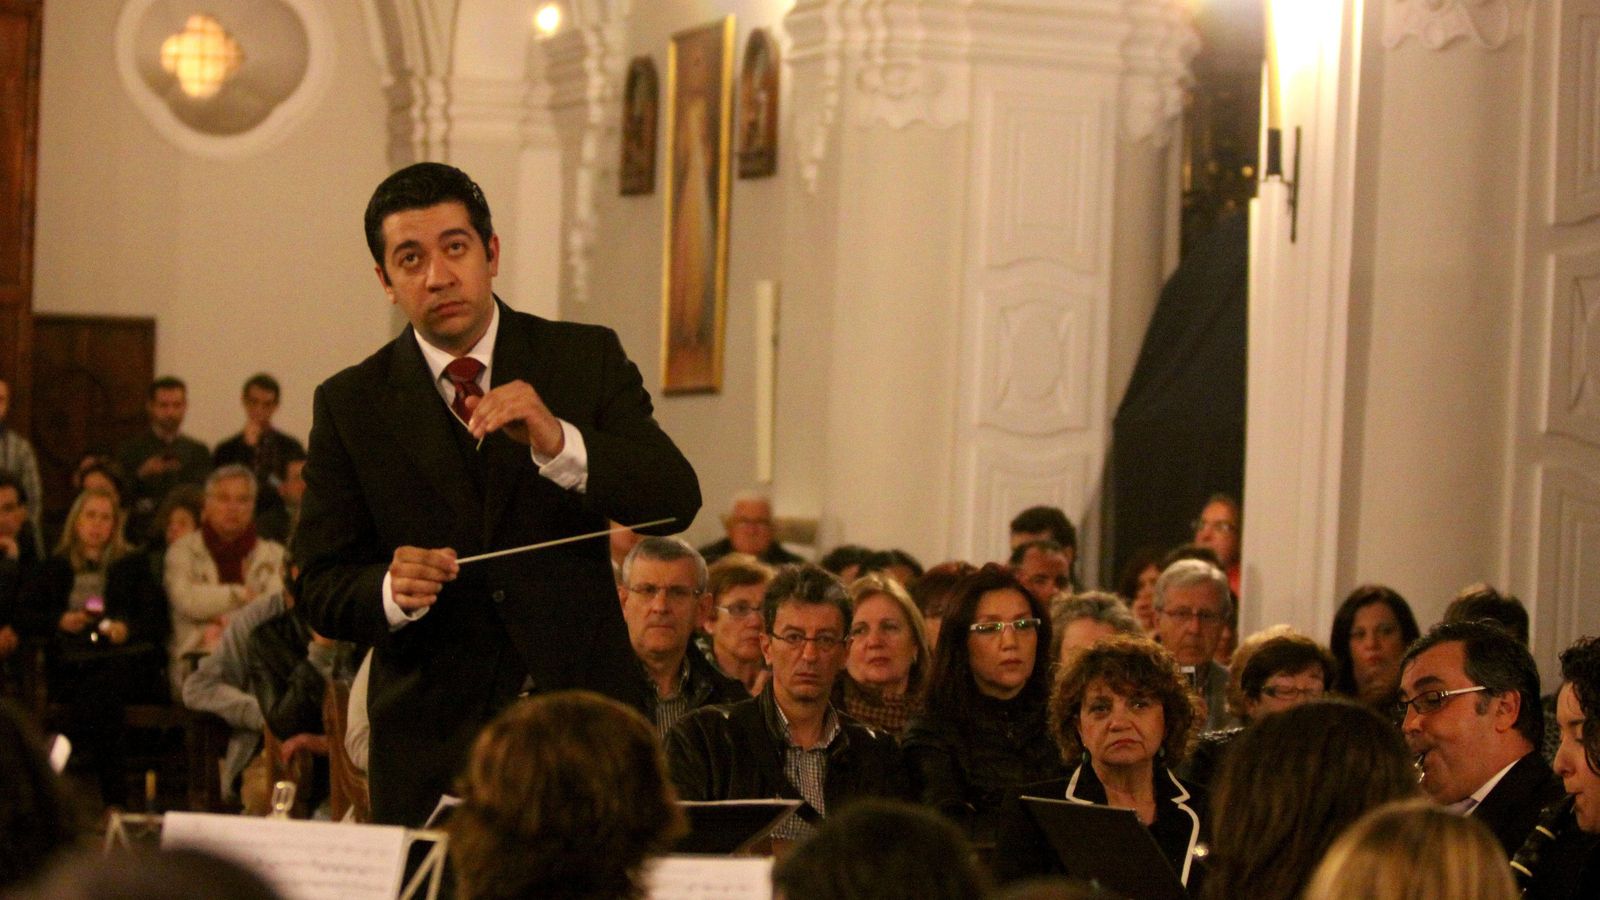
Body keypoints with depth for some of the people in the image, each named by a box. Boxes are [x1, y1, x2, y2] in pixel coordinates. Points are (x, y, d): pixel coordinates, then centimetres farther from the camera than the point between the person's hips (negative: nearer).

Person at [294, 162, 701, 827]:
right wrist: (391, 591, -20)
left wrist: (558, 443, -25)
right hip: (430, 743, 0)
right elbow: (320, 590, 2)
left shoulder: (587, 360, 4)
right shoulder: (350, 404, 4)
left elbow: (676, 502, -9)